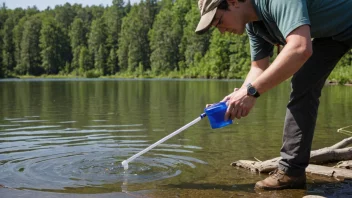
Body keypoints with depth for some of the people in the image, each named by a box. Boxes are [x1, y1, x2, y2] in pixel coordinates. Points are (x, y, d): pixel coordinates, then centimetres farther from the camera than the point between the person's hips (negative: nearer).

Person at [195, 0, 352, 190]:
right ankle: (290, 170, 5)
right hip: (331, 31, 8)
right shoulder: (253, 24, -3)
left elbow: (300, 48, -45)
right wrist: (238, 96, -14)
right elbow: (259, 68, 4)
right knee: (303, 86, 1)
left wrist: (251, 91, -43)